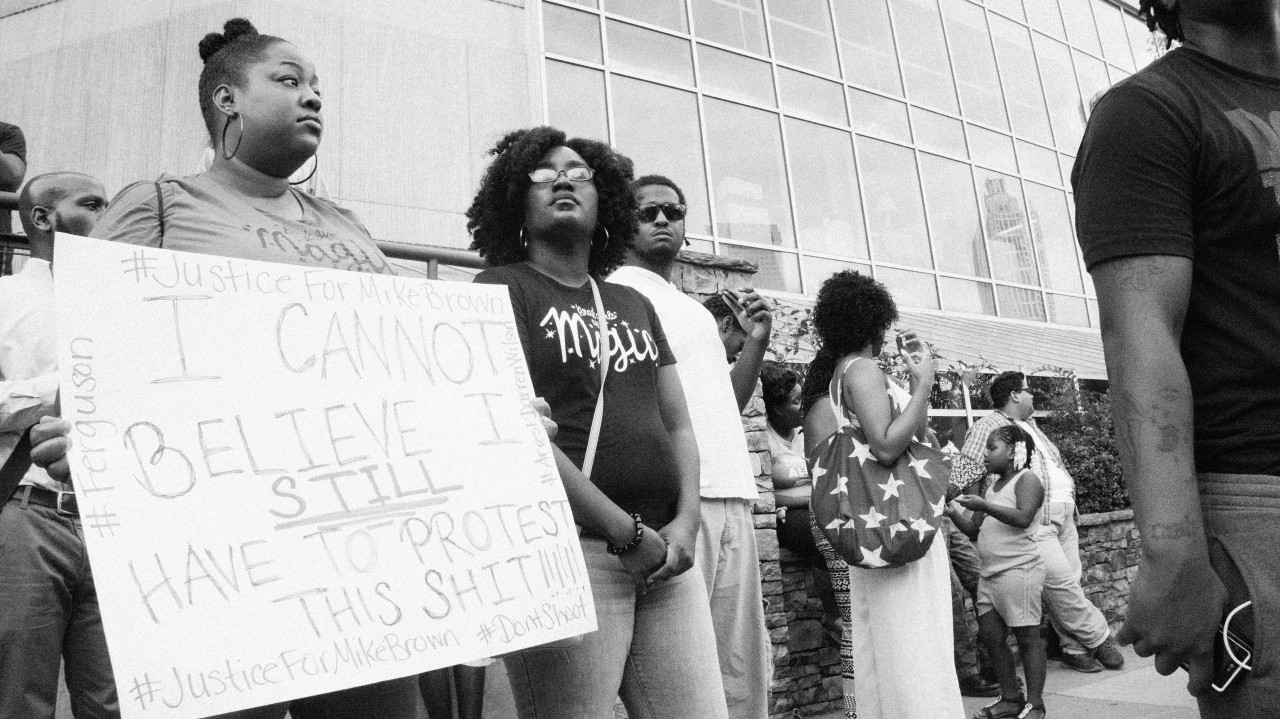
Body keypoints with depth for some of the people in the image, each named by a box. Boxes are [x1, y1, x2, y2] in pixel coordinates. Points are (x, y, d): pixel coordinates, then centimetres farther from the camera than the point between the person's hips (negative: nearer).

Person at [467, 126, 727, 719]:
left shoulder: (635, 304, 18)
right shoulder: (503, 287, 1)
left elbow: (677, 426, 16)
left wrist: (685, 521, -2)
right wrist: (628, 532, -12)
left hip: (663, 552, 5)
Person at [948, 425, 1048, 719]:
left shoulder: (1026, 480, -3)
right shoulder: (993, 487, 20)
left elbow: (1023, 518, -20)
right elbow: (975, 531, 20)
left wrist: (983, 506, -21)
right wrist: (954, 513, 4)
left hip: (1019, 570, -8)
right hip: (990, 573, 8)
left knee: (1027, 636, -2)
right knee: (990, 635, 7)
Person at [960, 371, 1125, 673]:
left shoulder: (1031, 425, 23)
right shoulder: (987, 427, -5)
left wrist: (1070, 494, 21)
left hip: (1064, 515, 8)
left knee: (1068, 584, 6)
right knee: (1061, 582, -11)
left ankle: (1075, 648, 12)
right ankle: (1098, 636, 4)